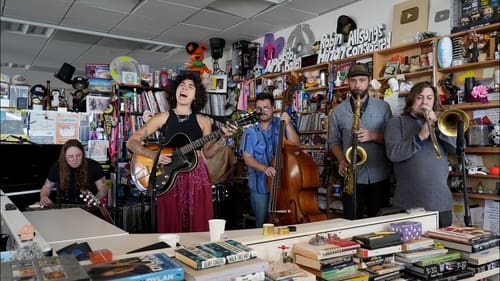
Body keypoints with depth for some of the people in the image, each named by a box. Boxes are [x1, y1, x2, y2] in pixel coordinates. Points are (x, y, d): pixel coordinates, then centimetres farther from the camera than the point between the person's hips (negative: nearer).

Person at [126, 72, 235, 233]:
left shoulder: (203, 121, 6)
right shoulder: (162, 118, 2)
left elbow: (208, 153, 7)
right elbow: (131, 142, 0)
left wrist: (223, 138, -8)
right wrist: (154, 155, -15)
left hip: (196, 177, 1)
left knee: (198, 228, 4)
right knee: (171, 229, 5)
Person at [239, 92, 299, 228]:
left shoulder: (281, 125, 1)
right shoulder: (250, 132, -2)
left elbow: (295, 144, -8)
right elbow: (247, 158, -6)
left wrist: (288, 124, -20)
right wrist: (264, 168, -22)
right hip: (259, 185, 0)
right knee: (262, 222, 11)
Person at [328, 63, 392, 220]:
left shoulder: (383, 107, 3)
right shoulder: (338, 111, 3)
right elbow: (334, 141, 7)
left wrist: (373, 136, -15)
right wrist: (341, 161, -10)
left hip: (380, 176, 1)